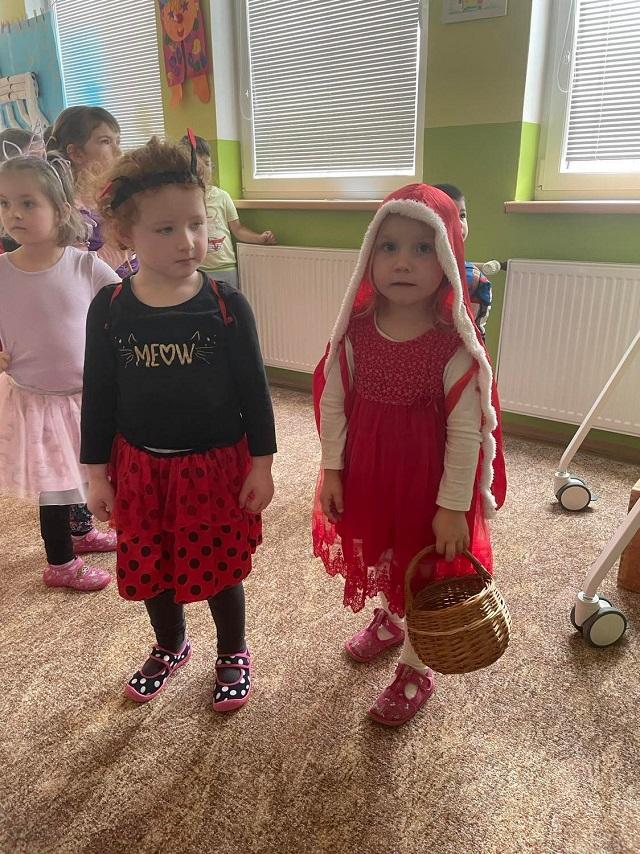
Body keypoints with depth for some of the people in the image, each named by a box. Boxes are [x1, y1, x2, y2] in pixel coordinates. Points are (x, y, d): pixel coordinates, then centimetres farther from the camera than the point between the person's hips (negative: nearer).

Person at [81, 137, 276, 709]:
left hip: (216, 463, -2)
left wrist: (261, 463, -5)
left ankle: (233, 654, 41)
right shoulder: (109, 309, -7)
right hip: (140, 466, 3)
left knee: (219, 568, 13)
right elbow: (98, 395, 1)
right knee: (150, 569, 19)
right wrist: (97, 471, 3)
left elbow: (253, 388, -6)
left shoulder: (226, 305, -12)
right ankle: (171, 647, 49)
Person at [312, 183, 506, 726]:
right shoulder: (355, 330, -10)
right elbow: (332, 401, -2)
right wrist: (332, 469, 0)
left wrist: (454, 505, -14)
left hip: (427, 478, -4)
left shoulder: (456, 345, -22)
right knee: (378, 556, 25)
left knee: (421, 573, 13)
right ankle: (389, 620, 57)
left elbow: (467, 431, -17)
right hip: (366, 470, 4)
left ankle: (415, 671, 38)